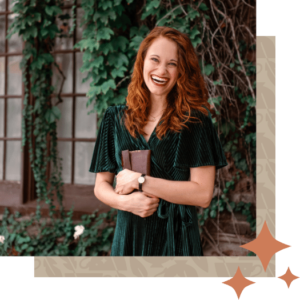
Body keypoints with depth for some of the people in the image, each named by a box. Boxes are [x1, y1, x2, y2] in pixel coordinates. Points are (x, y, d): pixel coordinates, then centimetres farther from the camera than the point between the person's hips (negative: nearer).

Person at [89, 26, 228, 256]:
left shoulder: (195, 119, -5)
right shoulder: (115, 119, 5)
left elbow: (203, 194, -12)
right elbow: (101, 185, 8)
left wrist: (139, 180, -13)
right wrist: (124, 201, -13)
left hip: (176, 240, -2)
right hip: (128, 237, 3)